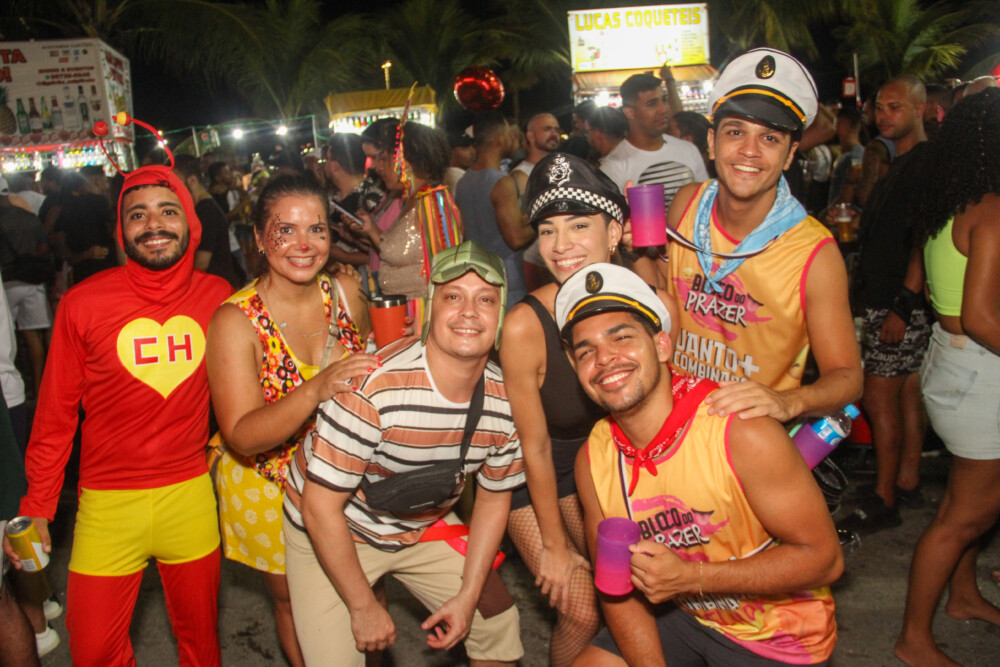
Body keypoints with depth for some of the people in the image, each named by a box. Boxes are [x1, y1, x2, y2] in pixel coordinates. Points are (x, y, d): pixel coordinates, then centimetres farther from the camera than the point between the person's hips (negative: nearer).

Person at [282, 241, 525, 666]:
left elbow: (494, 496, 1)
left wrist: (468, 596, -1)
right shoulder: (373, 389, -34)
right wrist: (363, 606, -16)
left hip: (422, 528, 5)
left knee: (498, 623, 10)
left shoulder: (506, 400, -15)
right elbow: (321, 506, -25)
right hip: (331, 533, -4)